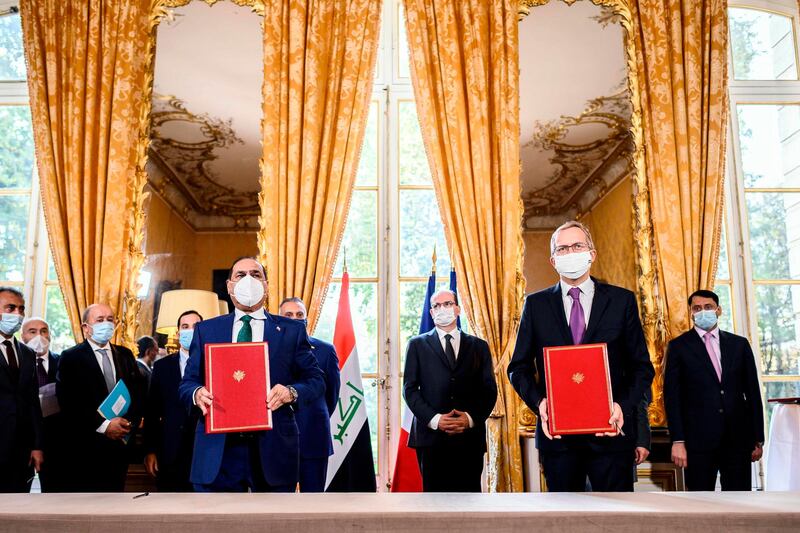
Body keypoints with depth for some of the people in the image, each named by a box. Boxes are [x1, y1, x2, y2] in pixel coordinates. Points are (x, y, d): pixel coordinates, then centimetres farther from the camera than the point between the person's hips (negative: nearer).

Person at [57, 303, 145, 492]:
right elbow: (68, 404, -12)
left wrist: (130, 423, -8)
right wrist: (103, 425, -17)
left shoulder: (125, 355, 12)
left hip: (120, 446, 4)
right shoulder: (71, 358, -2)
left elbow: (139, 393, 9)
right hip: (85, 448, -4)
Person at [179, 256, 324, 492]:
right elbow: (187, 382, 11)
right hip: (217, 449, 1)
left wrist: (292, 392, -15)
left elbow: (316, 380, 6)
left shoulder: (292, 330, 7)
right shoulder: (206, 330, 12)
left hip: (273, 448, 0)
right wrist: (197, 393, -12)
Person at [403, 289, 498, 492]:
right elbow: (409, 389, 4)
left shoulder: (479, 346, 14)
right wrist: (434, 419, -9)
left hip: (470, 437, 1)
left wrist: (471, 418, -7)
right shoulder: (417, 344, 11)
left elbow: (489, 390, 9)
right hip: (431, 436, -1)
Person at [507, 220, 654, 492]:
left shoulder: (622, 300, 4)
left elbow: (642, 366, 5)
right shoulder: (536, 304, 6)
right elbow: (518, 367, 6)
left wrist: (623, 406, -12)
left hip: (610, 430, -1)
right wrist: (539, 402, -11)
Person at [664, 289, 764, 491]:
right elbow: (672, 396, -2)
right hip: (698, 439, -2)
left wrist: (758, 438, 9)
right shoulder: (678, 346, 2)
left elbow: (753, 392, 12)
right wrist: (677, 441, -9)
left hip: (738, 438, 3)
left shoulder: (739, 344, 11)